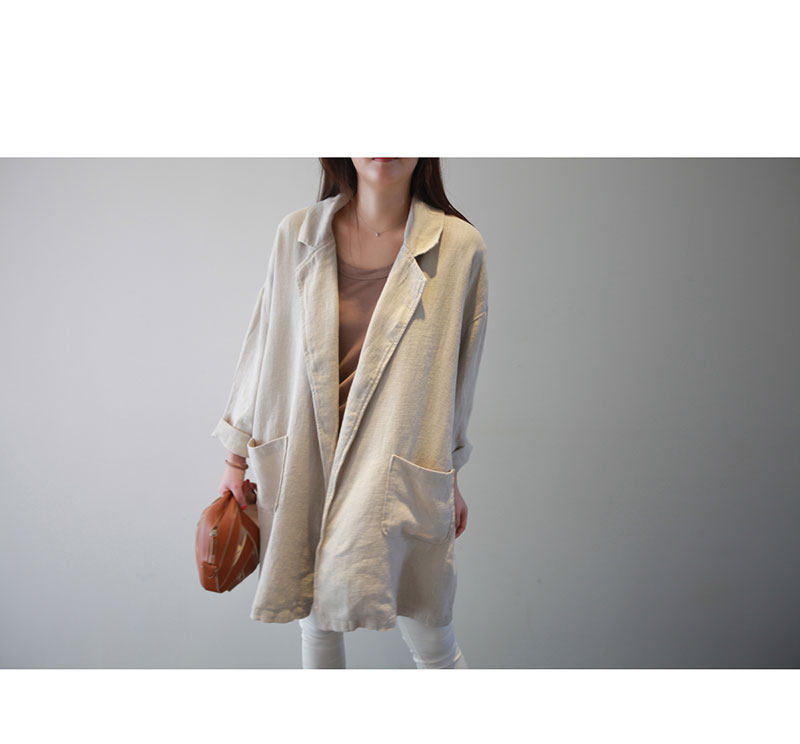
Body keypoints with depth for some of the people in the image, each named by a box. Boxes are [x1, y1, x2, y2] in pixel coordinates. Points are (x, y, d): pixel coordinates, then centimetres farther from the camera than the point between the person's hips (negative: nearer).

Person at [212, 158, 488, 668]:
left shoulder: (459, 247, -8)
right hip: (304, 465, 2)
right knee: (317, 616, 20)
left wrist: (450, 480, 9)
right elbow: (264, 346, 4)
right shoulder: (298, 234, -4)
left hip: (400, 472, -2)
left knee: (429, 634, 8)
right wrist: (237, 457, 9)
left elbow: (458, 377, 1)